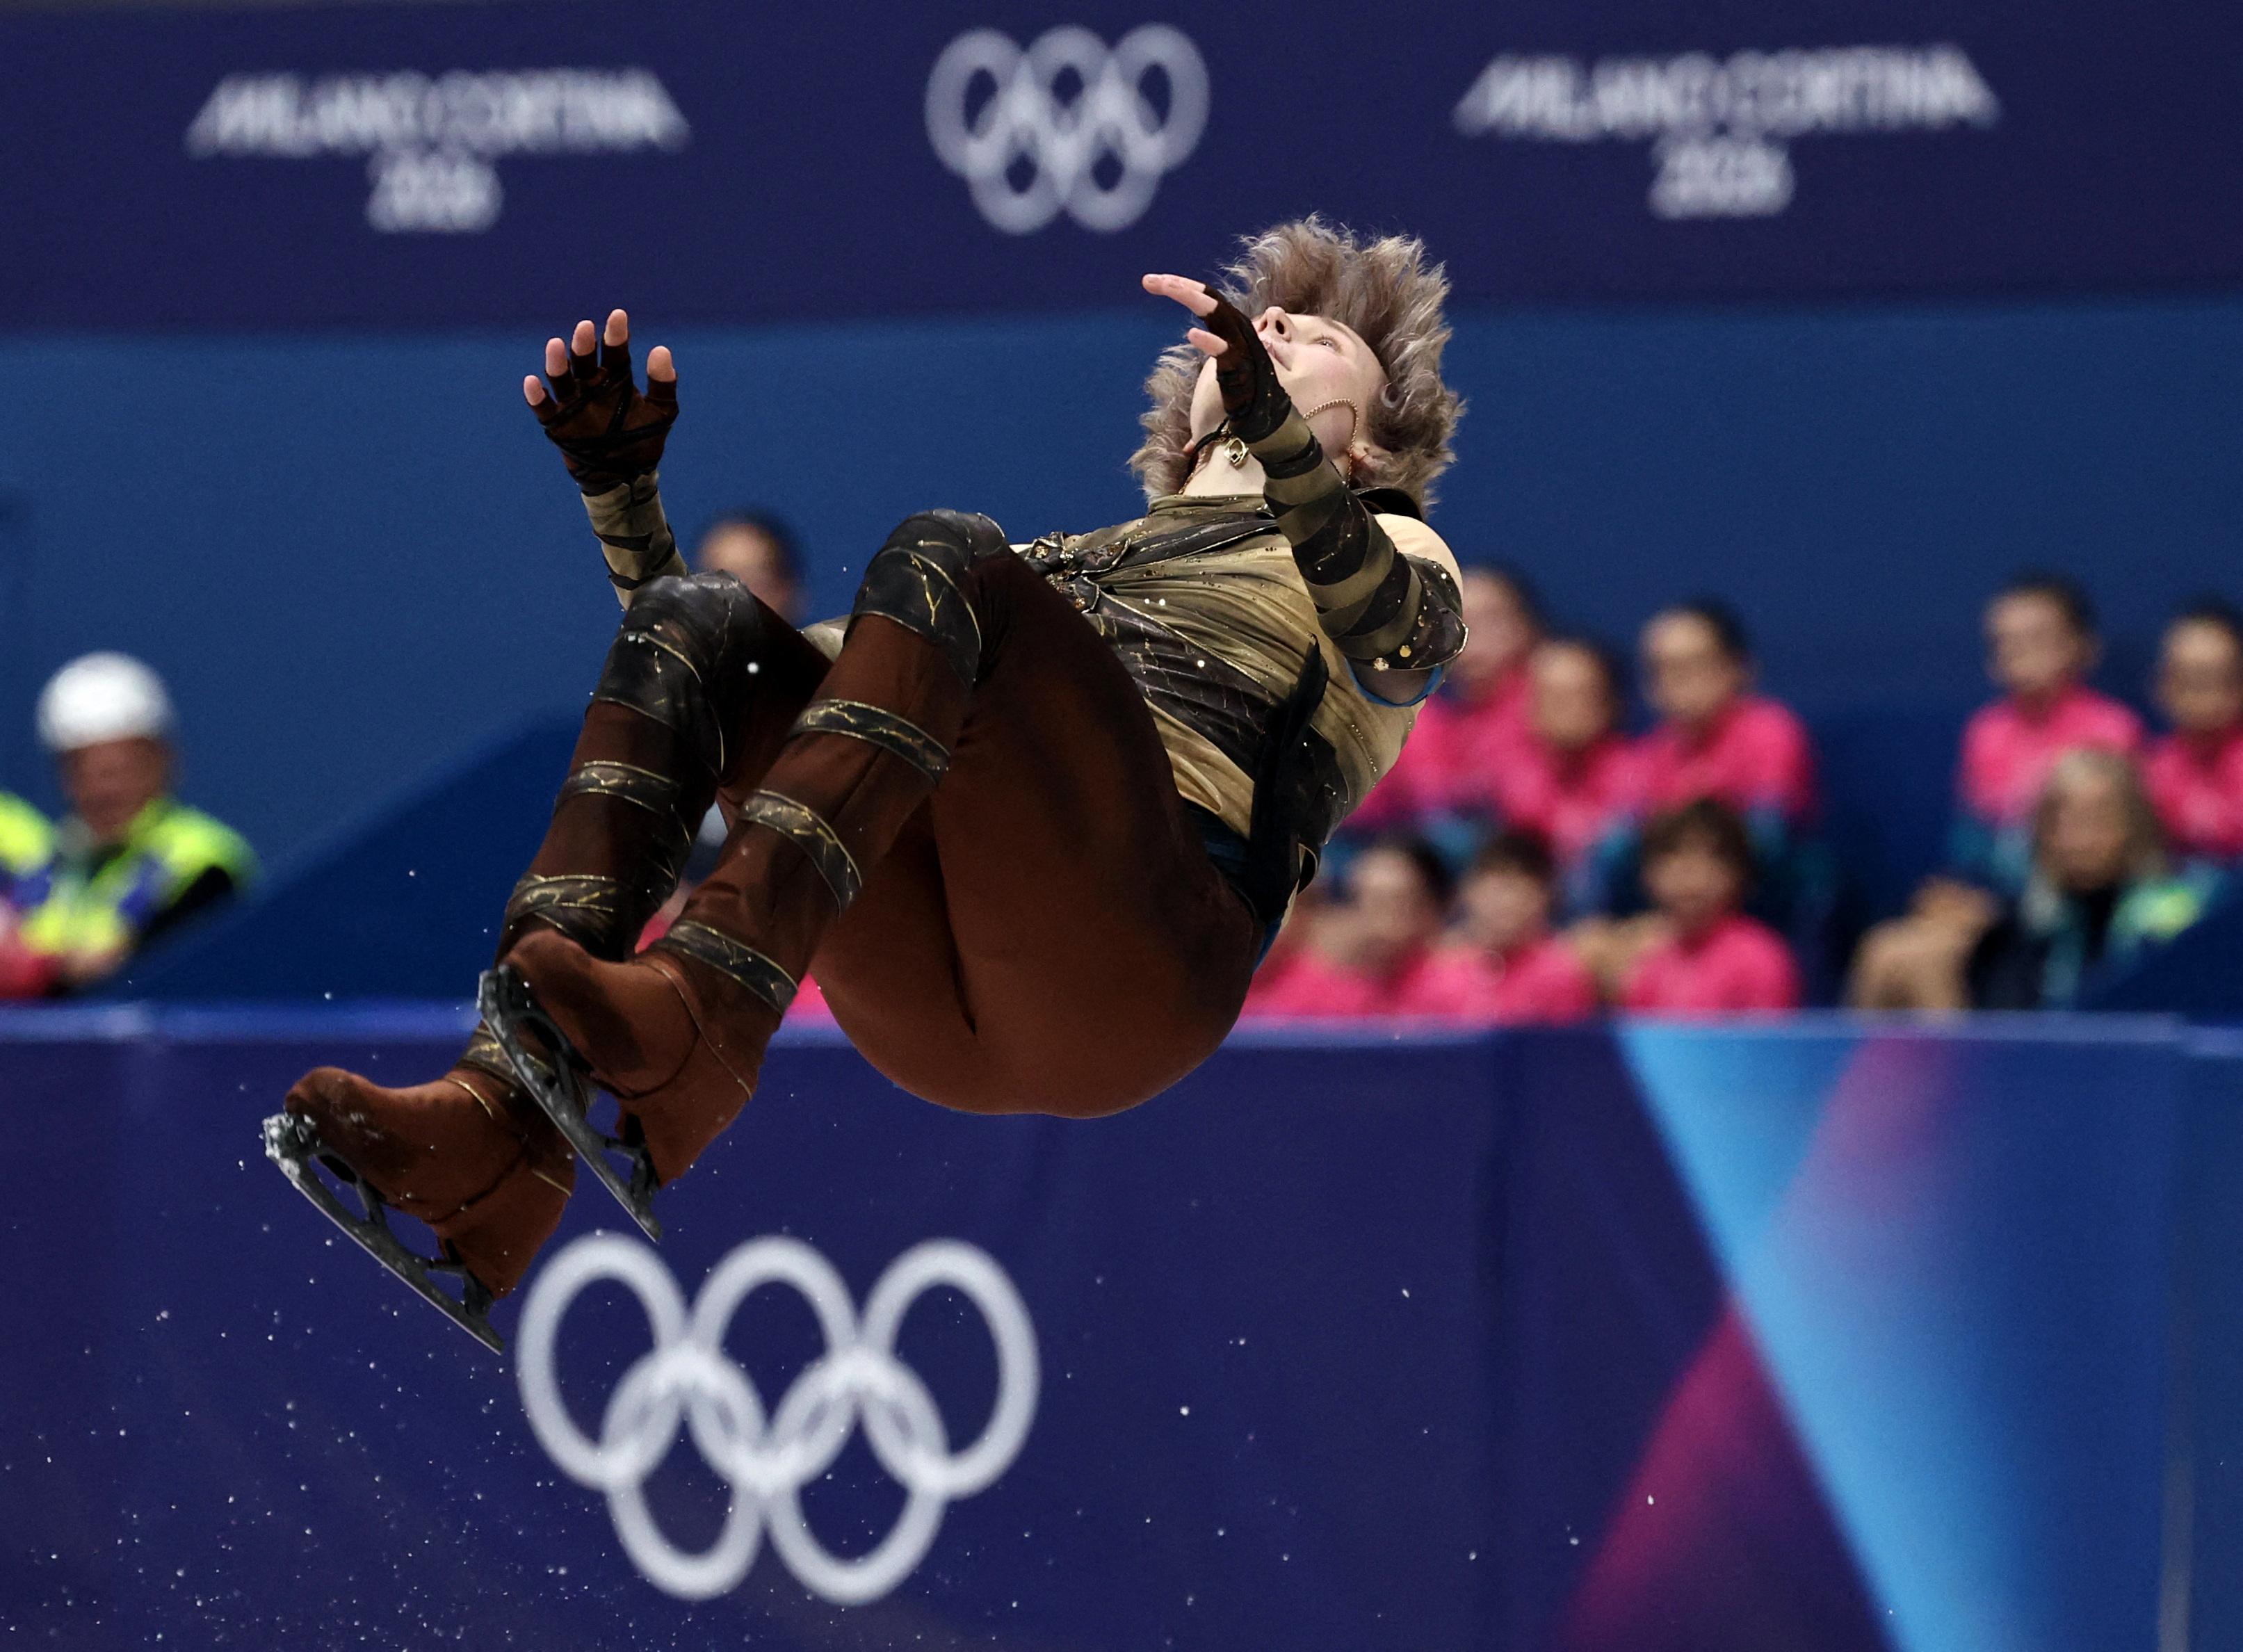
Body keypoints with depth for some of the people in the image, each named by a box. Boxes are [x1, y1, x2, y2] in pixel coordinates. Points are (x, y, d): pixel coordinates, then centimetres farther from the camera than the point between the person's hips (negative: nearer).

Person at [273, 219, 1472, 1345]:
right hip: (930, 1004, 5)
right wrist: (620, 486, 17)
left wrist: (1278, 435, -20)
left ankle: (698, 1031, -47)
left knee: (943, 563, -24)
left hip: (1139, 959, -5)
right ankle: (500, 1132, -34)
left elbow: (1389, 638, -1)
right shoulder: (1055, 564, 41)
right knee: (694, 620, -14)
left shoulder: (1394, 555, 28)